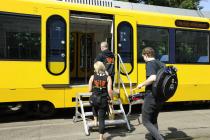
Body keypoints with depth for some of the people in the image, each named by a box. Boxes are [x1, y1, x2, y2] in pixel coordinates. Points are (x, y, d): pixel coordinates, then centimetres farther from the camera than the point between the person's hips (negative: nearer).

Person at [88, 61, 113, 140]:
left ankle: (95, 120, 34)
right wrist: (111, 99, 2)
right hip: (104, 101, -1)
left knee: (95, 107, 40)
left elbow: (90, 89, -1)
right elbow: (109, 90, -13)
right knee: (102, 119, 10)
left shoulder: (92, 77, -5)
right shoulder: (108, 77, -7)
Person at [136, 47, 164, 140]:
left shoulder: (150, 63, -13)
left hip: (151, 97, -9)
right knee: (154, 120, 21)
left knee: (146, 121, 3)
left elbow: (153, 78, -30)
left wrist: (141, 84, -17)